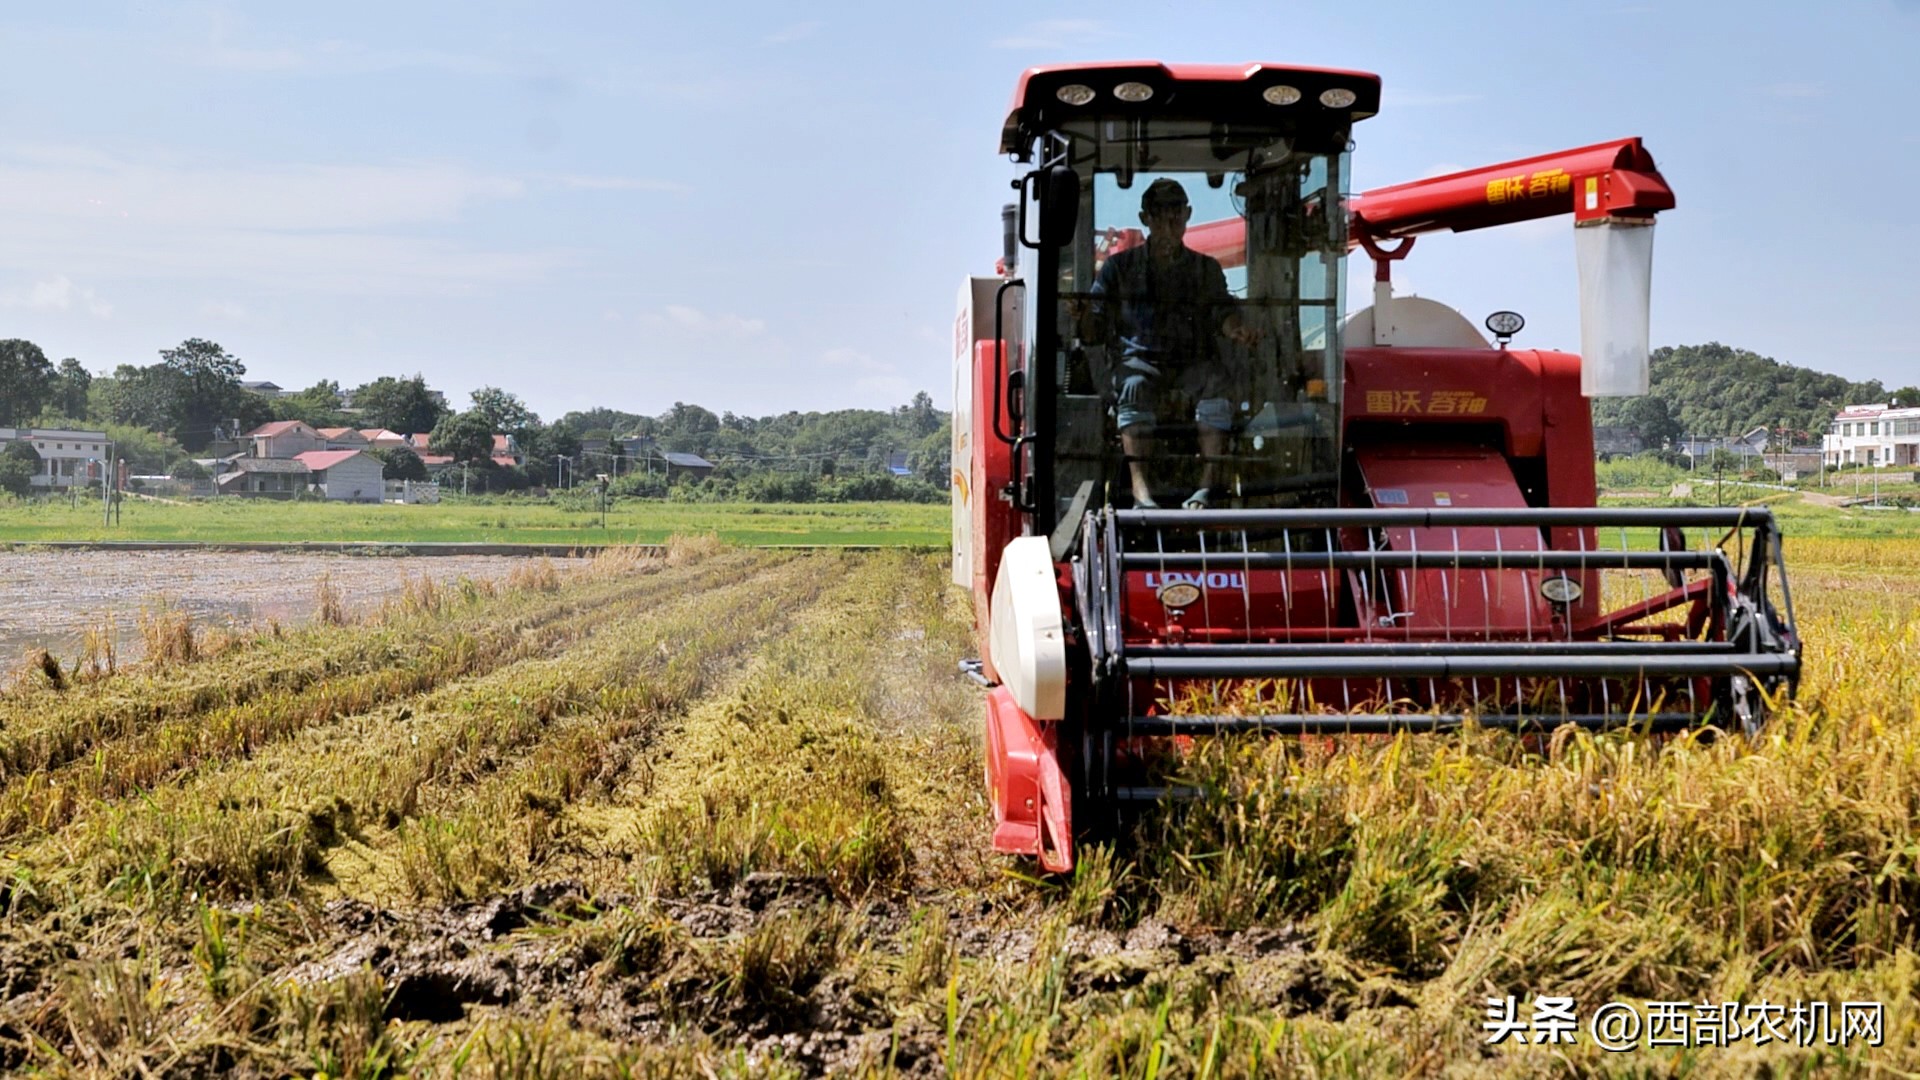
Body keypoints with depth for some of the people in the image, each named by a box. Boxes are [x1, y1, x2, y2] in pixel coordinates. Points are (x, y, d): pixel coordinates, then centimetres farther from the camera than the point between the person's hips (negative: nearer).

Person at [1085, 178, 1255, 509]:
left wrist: (1235, 328, -21)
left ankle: (1209, 482, -36)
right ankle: (1140, 484, -46)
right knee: (1135, 385, -36)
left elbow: (1221, 311, 4)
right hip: (1139, 356, -1)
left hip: (1192, 360, 1)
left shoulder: (1207, 268, 18)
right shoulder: (1120, 266, 13)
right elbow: (1096, 325, 7)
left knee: (1215, 382, -32)